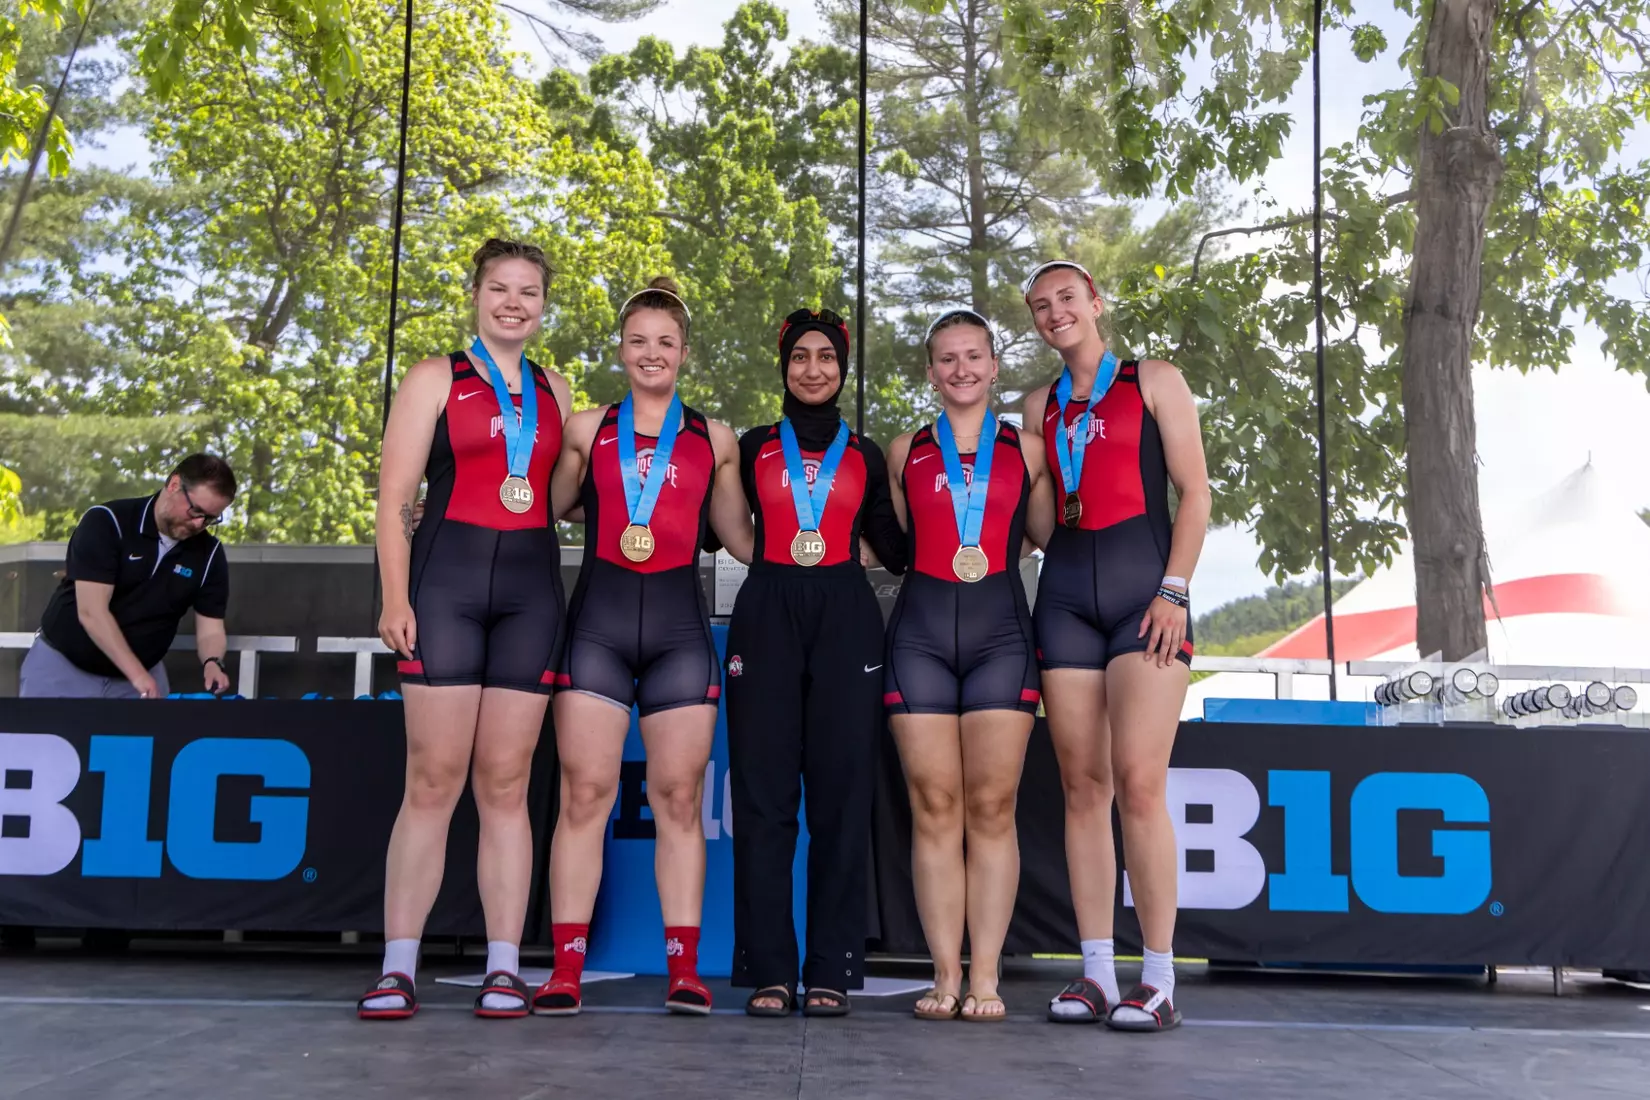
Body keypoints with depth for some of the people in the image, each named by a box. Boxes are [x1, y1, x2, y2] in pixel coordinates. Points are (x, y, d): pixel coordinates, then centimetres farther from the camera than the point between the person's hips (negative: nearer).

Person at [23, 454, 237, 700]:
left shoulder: (210, 554, -6)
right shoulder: (106, 522, -18)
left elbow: (210, 627, -3)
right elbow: (92, 613, -25)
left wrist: (212, 662, -27)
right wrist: (138, 675, -33)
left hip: (144, 672, 3)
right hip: (63, 665, -3)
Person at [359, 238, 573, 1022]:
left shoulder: (555, 391, 18)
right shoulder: (434, 379, 7)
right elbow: (394, 498, 0)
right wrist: (395, 596, -9)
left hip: (531, 588, 3)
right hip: (447, 578, -3)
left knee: (505, 784, 3)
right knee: (433, 780, -5)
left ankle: (504, 967, 5)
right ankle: (398, 967, 1)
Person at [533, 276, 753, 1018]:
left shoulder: (714, 440, 14)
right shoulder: (586, 428, 12)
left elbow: (742, 538, 20)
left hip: (680, 626, 1)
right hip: (597, 620, 0)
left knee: (679, 798, 1)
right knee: (584, 791, -5)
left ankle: (683, 967, 5)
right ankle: (565, 968, -1)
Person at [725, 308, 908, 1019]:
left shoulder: (865, 456, 17)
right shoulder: (753, 448, 15)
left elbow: (893, 549, 17)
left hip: (846, 620, 1)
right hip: (766, 616, -1)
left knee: (842, 794, -3)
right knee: (763, 794, -5)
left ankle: (831, 971, 2)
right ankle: (767, 972, 0)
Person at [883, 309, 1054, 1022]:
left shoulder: (1026, 451, 12)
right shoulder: (904, 452, 13)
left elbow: (1049, 537, 15)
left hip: (1000, 632, 0)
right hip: (920, 632, 1)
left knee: (991, 806, -4)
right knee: (933, 806, -2)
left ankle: (985, 976, 1)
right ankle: (944, 975, 3)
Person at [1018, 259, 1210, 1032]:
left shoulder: (1154, 381, 9)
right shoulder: (1040, 406, 20)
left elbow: (1194, 492, 2)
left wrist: (1174, 589, -9)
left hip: (1143, 584, -4)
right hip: (1065, 592, 4)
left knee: (1137, 781, -14)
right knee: (1082, 786, 1)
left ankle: (1159, 982, -8)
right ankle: (1096, 974, 5)